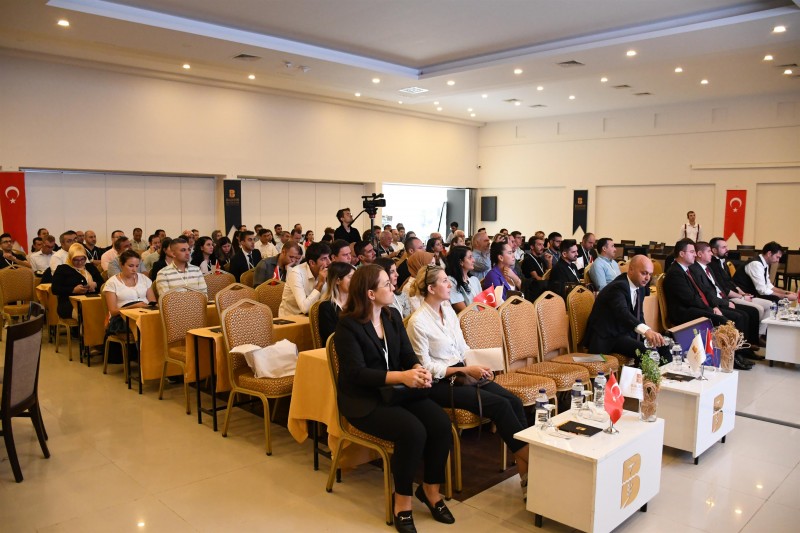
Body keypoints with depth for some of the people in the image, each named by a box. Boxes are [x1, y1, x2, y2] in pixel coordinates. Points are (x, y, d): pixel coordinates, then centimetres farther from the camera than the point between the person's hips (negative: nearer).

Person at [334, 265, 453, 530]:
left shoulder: (392, 315, 7)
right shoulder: (348, 325, -13)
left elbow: (408, 354, 6)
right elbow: (356, 372, -21)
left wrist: (420, 370, -18)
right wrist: (402, 376, -30)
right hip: (363, 400, -6)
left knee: (441, 423, -18)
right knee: (413, 431, -30)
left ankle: (430, 488, 5)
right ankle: (402, 500, -6)